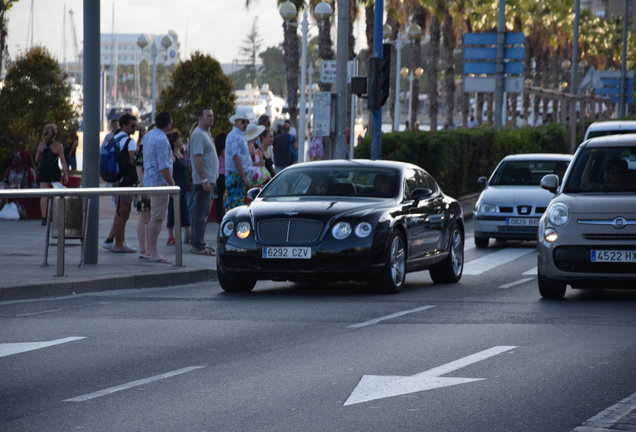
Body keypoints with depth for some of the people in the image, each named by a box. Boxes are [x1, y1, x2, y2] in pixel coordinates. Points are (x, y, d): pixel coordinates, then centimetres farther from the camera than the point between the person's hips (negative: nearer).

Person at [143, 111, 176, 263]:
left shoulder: (148, 135, 13)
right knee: (157, 218, -10)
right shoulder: (161, 140, -19)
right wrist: (172, 185, -17)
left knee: (157, 216, 18)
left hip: (150, 180, 10)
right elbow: (164, 166, -22)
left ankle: (150, 250, 22)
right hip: (159, 181, -10)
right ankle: (153, 253, -11)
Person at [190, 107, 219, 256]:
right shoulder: (198, 135, -14)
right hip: (203, 180, -10)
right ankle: (198, 245, -9)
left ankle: (199, 243, 17)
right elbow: (198, 159, -20)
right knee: (201, 213, -9)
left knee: (202, 213, 12)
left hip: (209, 180, 10)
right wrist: (204, 180, -24)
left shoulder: (206, 134, 18)